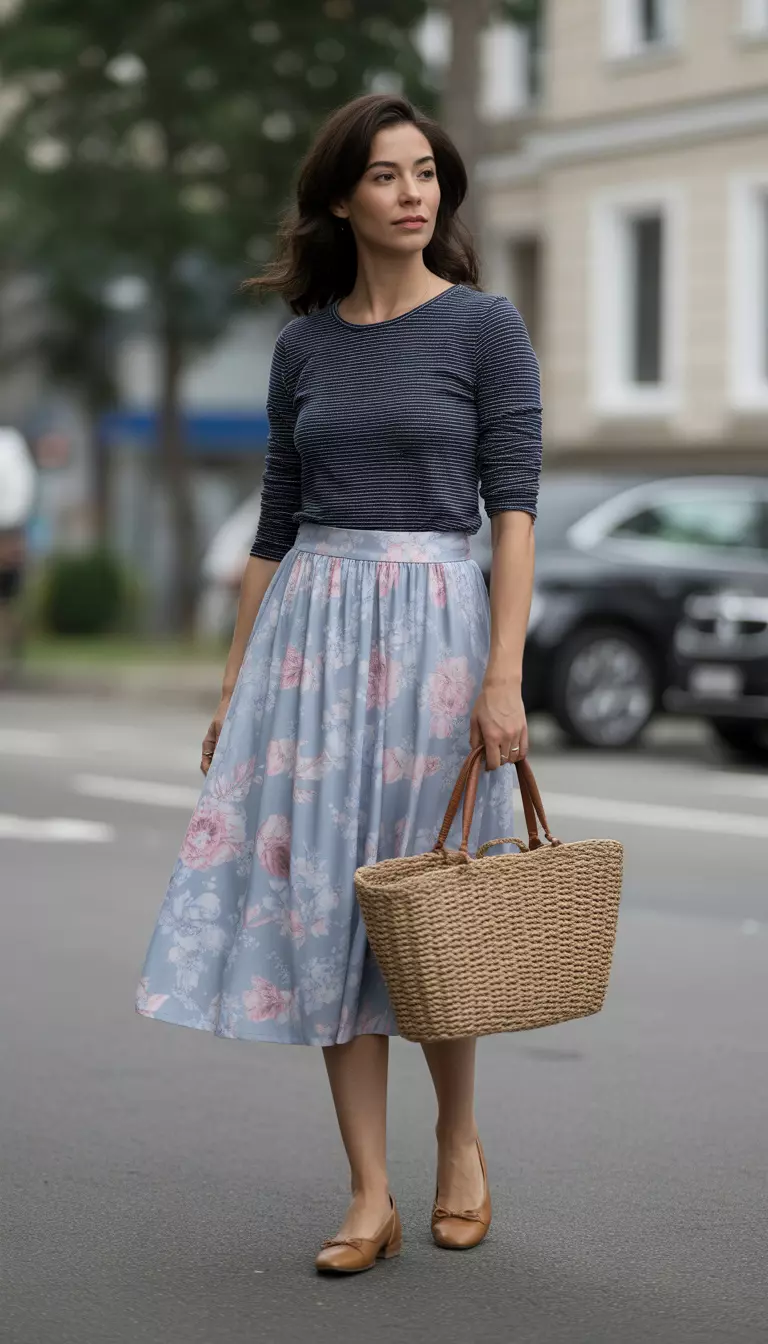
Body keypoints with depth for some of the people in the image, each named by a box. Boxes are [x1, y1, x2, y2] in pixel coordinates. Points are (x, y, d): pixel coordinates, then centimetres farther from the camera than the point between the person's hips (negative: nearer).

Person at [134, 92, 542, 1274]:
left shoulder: (485, 326, -2)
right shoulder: (305, 345, 10)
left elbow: (514, 506, -7)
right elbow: (278, 521, 14)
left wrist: (504, 674, -16)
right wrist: (235, 683, 12)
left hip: (434, 622, -4)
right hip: (311, 628, 4)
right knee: (319, 897, 0)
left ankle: (460, 1141, 29)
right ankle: (371, 1198, 6)